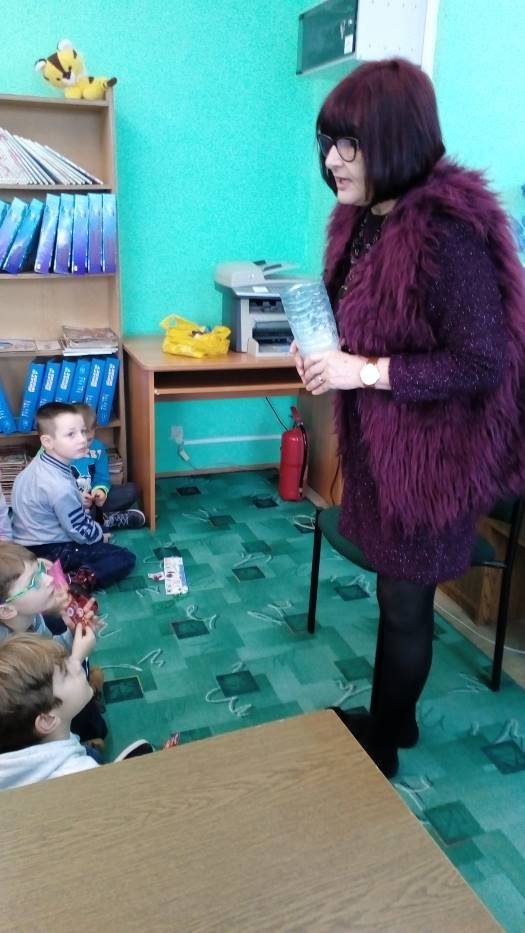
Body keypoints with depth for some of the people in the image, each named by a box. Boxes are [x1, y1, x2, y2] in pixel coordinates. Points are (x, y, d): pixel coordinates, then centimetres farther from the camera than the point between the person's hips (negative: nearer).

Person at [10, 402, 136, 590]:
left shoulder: (41, 462, -4)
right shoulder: (60, 487, -30)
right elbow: (81, 532, -17)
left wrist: (79, 501, 5)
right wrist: (100, 536, 1)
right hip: (47, 553, -9)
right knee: (125, 560, -11)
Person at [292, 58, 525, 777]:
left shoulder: (449, 231, -22)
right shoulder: (364, 219, 6)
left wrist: (364, 371, -22)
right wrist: (326, 351, -2)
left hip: (430, 450, -8)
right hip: (377, 438, 8)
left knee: (405, 602, 9)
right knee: (394, 590, 21)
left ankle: (380, 747, 32)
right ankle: (392, 720, 42)